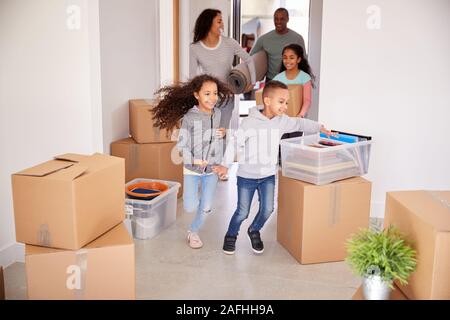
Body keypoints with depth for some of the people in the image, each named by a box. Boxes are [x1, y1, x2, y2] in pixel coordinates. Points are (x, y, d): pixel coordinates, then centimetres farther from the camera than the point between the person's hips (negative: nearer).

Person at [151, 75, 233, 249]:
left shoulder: (218, 113, -3)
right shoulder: (190, 117, -16)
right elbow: (182, 145, -14)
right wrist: (193, 161, -23)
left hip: (212, 168, 3)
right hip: (192, 168, -3)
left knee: (206, 208, 8)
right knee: (190, 207, -7)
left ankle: (193, 232, 33)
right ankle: (194, 197, 28)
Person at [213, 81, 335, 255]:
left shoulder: (282, 121, -4)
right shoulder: (249, 123, -18)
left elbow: (300, 123, 11)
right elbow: (235, 143, -15)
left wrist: (320, 128, 0)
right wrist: (225, 165, -20)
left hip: (268, 175, 4)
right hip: (247, 176, -4)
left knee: (267, 209, 1)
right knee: (242, 212, 4)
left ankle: (254, 231, 31)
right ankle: (231, 236, 32)